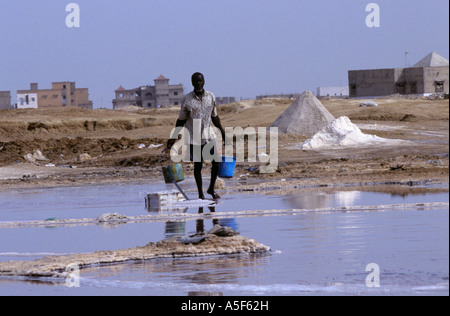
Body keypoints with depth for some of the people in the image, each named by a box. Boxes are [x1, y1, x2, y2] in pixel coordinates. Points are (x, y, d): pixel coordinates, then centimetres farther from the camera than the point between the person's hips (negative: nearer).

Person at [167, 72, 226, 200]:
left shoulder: (211, 97, 3)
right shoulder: (187, 100, -6)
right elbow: (181, 120, 2)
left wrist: (223, 132, 18)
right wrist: (173, 138, 0)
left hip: (208, 136, 3)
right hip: (194, 137, -3)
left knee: (217, 162, -4)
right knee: (198, 166, 3)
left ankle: (211, 189, 17)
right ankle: (200, 194, 14)